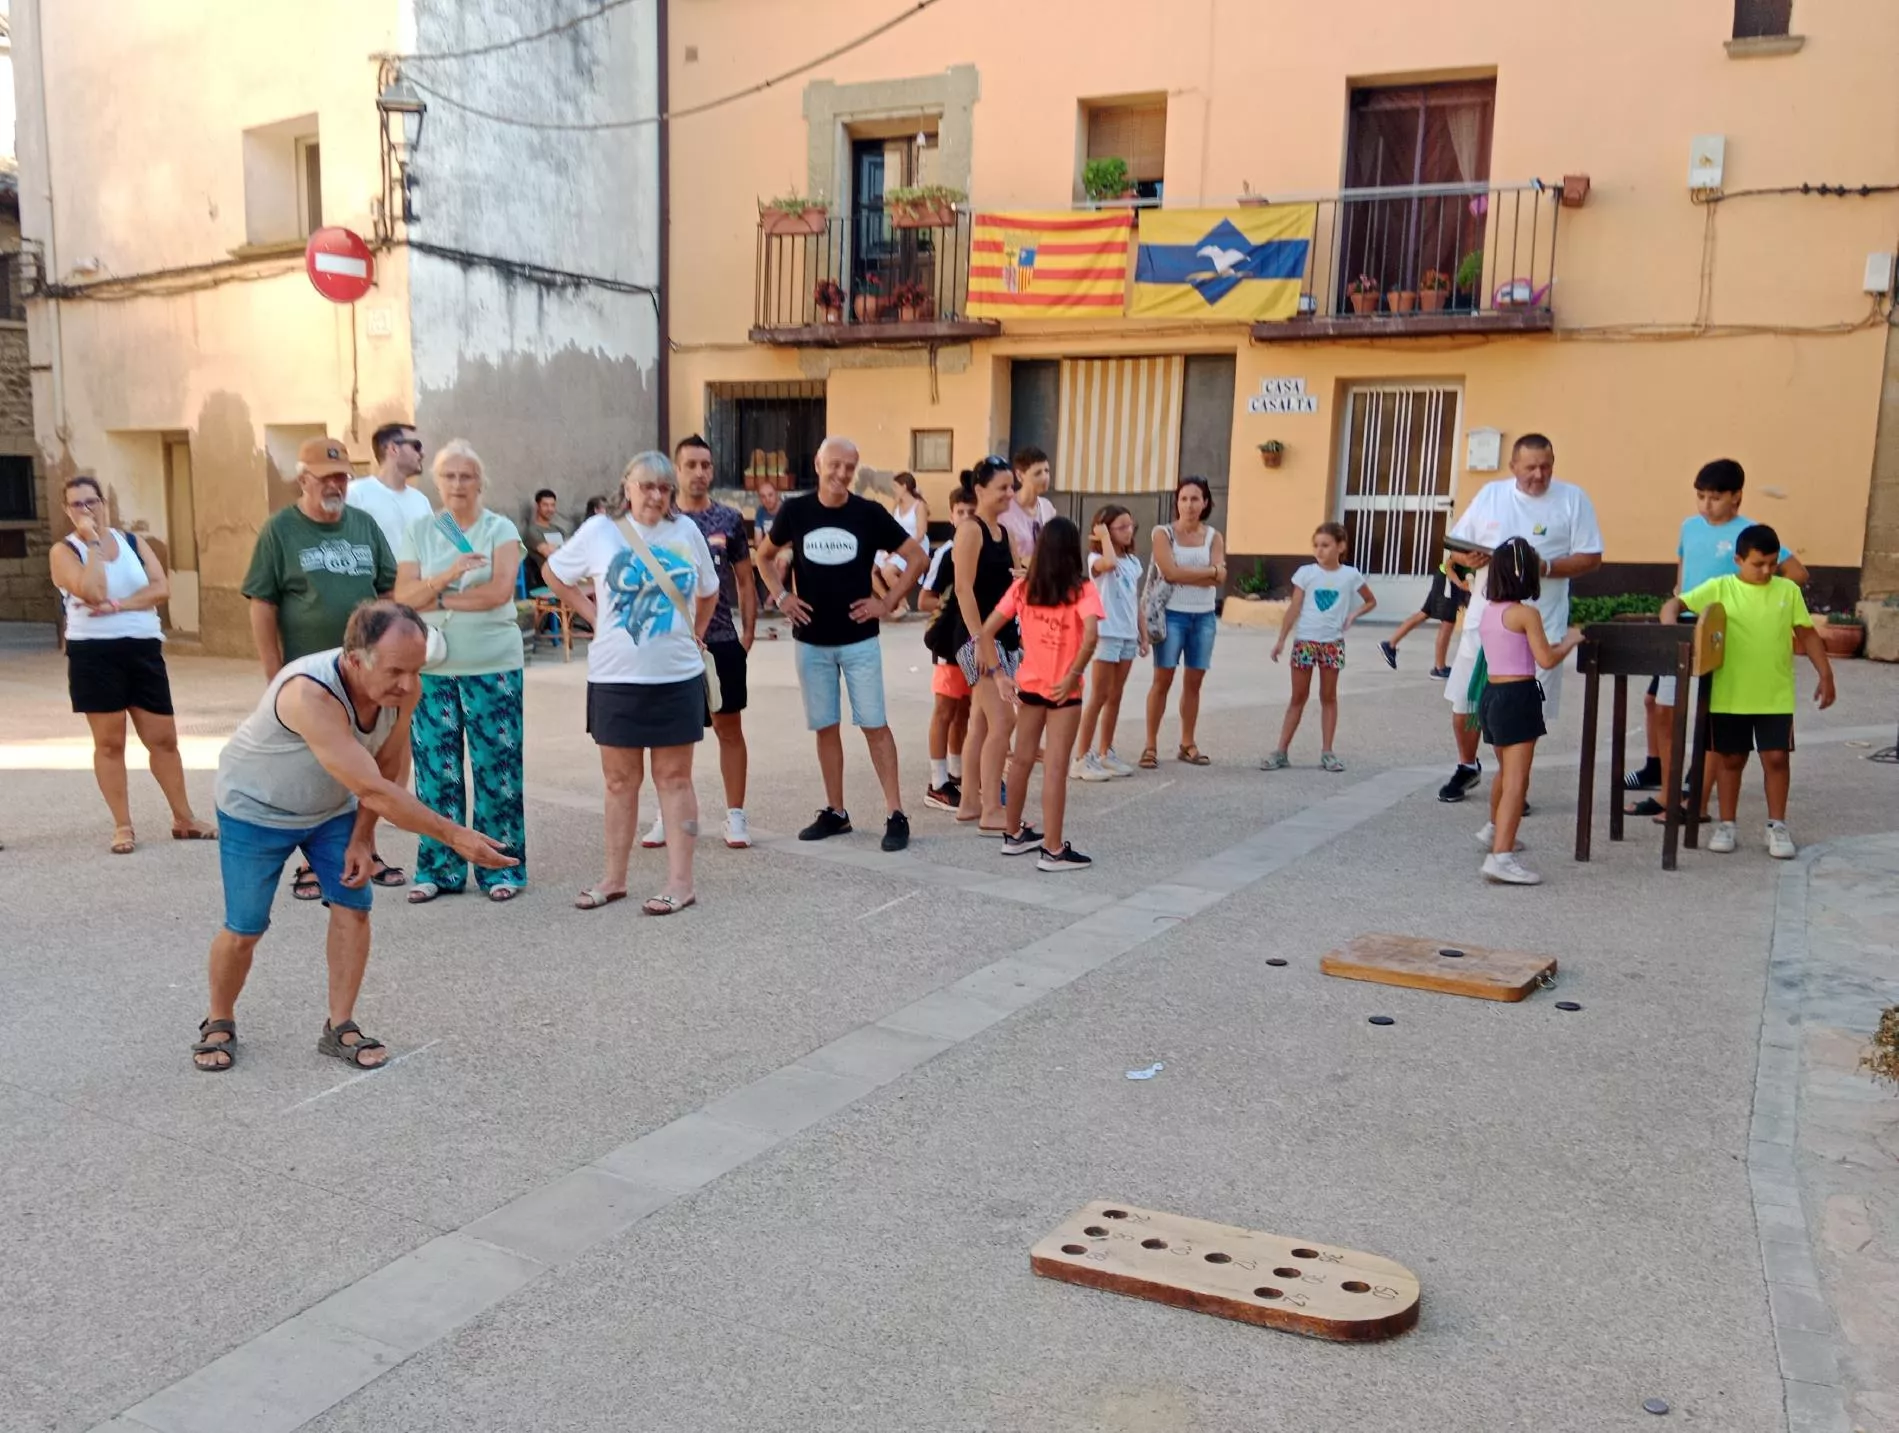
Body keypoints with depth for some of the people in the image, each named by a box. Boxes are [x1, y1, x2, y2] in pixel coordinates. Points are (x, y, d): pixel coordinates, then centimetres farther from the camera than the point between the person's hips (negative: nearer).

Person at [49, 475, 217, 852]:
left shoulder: (133, 542, 10)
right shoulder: (65, 551, -2)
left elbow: (161, 588, -4)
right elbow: (92, 593, -19)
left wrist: (118, 605, -16)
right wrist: (92, 543, -14)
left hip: (144, 649, 3)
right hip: (94, 653, -3)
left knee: (164, 738, 5)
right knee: (109, 742, 2)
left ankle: (184, 820, 13)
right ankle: (122, 826, 9)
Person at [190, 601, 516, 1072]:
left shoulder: (402, 688, -24)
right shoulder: (309, 693, -43)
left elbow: (391, 768, -6)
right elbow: (373, 789, -44)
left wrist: (361, 839, -12)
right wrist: (455, 837, -43)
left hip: (332, 806, 5)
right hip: (257, 808, -5)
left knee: (353, 906, -3)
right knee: (244, 928, 1)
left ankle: (339, 1027, 11)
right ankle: (219, 1024, 27)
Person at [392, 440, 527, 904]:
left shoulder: (501, 530, 2)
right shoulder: (418, 531, 8)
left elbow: (500, 591, -12)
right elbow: (403, 596, -2)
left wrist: (436, 598, -8)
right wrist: (447, 576, -18)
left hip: (493, 666, -2)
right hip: (432, 666, 2)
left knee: (497, 765, 0)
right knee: (436, 768, 5)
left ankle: (502, 868, 10)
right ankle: (439, 868, 15)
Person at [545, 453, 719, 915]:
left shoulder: (686, 531, 2)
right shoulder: (600, 531, -2)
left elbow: (708, 591, 17)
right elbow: (555, 573, 10)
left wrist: (694, 633, 9)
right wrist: (593, 615, 1)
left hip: (677, 677, 0)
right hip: (616, 677, 0)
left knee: (674, 778, 5)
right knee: (620, 780, 10)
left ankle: (680, 881, 8)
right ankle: (614, 878, 20)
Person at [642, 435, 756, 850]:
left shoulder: (729, 520, 2)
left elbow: (745, 581, 6)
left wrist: (748, 633, -1)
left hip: (722, 641, 0)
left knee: (729, 727, 5)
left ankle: (735, 816, 14)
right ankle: (667, 816, 20)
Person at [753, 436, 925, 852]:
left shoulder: (869, 513, -4)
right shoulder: (795, 512, 1)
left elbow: (917, 557, 2)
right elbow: (765, 557, 16)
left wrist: (889, 602, -4)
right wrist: (781, 596, 3)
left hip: (859, 639, -2)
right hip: (811, 641, 2)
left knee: (874, 725, -3)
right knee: (825, 727, 8)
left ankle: (896, 816, 0)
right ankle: (835, 812, 19)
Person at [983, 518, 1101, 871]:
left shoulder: (1022, 587, 1)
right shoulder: (1082, 590, -11)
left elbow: (986, 631, -2)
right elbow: (1090, 637, -27)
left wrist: (997, 672, 2)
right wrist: (1074, 675, -18)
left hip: (1029, 684, 5)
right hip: (1063, 690, -5)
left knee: (1021, 760, 17)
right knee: (1056, 767, -2)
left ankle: (1014, 834, 29)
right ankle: (1053, 850, 1)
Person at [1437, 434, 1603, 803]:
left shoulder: (1573, 499, -1)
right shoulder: (1489, 494, 6)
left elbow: (1591, 558, -3)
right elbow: (1457, 545, 11)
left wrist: (1547, 567, -19)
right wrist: (1467, 559, -12)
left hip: (1540, 624, -2)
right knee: (1464, 701, 8)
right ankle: (1467, 767, 32)